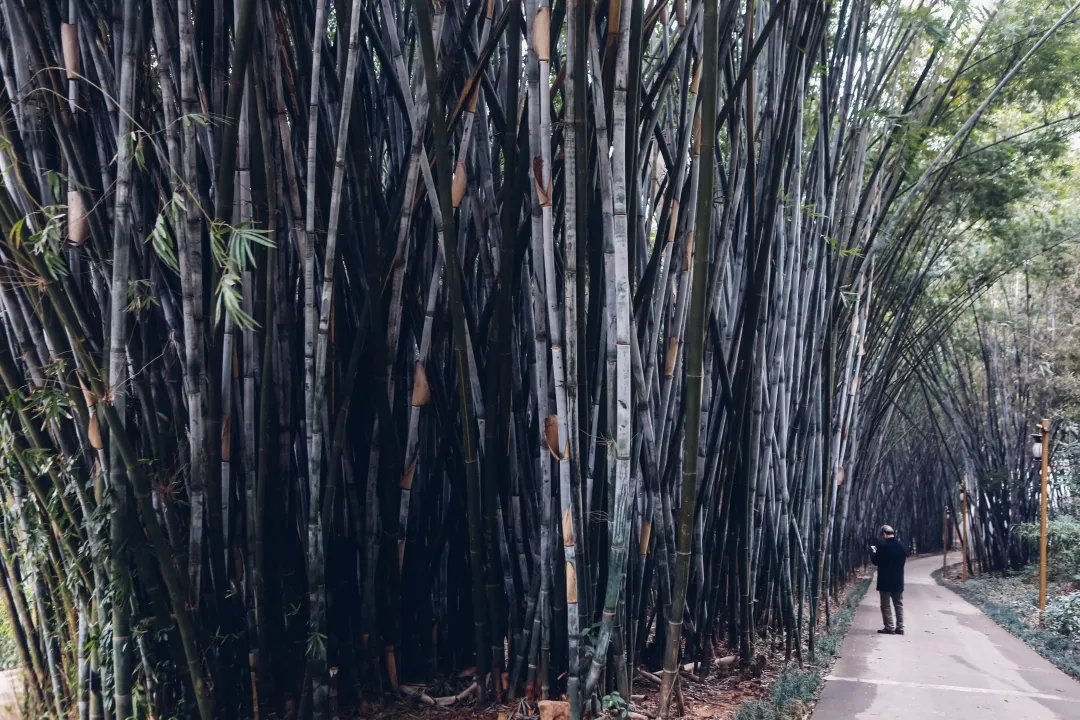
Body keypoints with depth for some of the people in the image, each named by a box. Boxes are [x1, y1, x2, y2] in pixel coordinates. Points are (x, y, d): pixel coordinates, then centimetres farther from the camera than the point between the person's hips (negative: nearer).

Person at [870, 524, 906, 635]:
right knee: (899, 604, 12)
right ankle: (900, 628, 13)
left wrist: (873, 551, 4)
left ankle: (889, 628, -1)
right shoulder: (901, 545, 3)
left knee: (886, 605, 1)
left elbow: (875, 561, -12)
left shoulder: (883, 546, -16)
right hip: (898, 580, 6)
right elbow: (904, 559, 15)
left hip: (885, 581, -6)